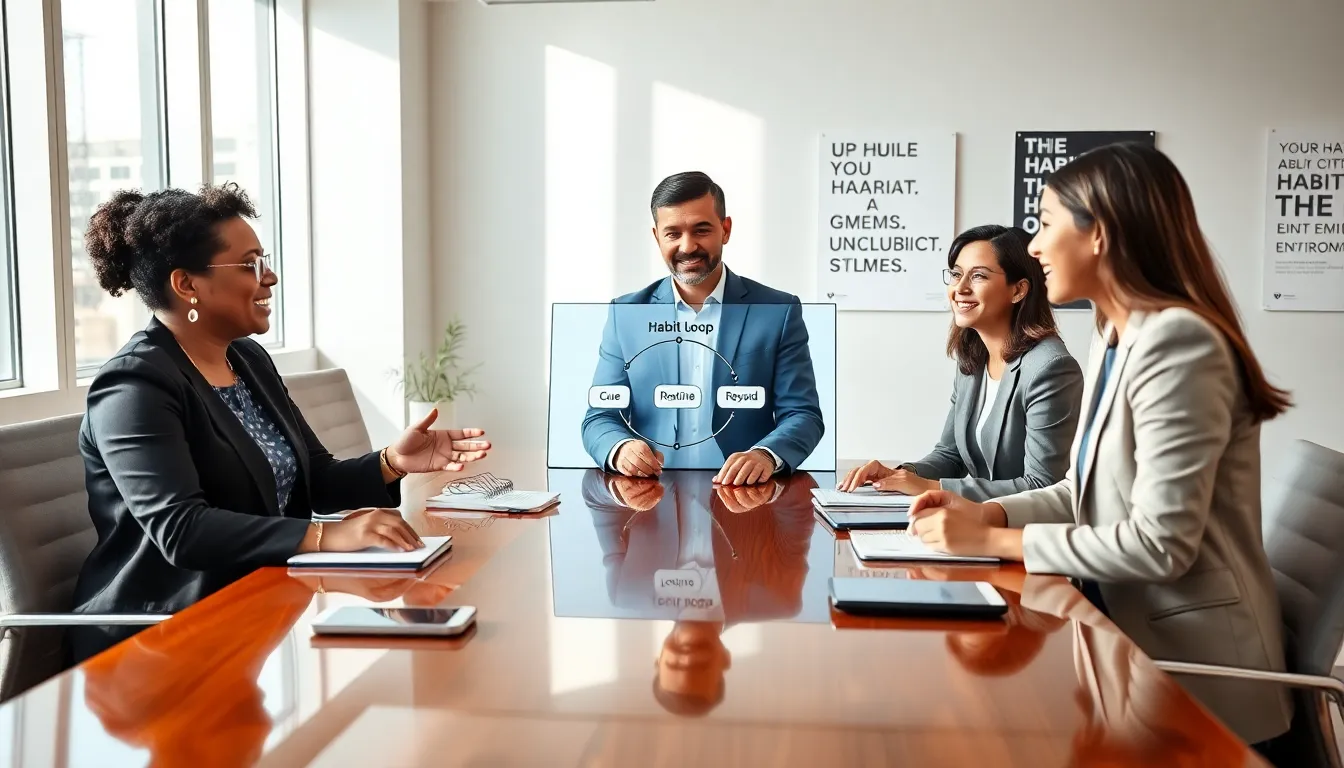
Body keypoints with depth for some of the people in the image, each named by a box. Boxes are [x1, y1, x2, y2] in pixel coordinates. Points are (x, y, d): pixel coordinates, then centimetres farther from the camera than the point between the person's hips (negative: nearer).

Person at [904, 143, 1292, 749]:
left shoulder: (1176, 341, -22)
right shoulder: (1113, 340, 8)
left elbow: (1161, 543, -25)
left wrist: (996, 542, -19)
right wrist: (988, 513, -4)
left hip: (1189, 664, -8)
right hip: (1124, 625, 8)